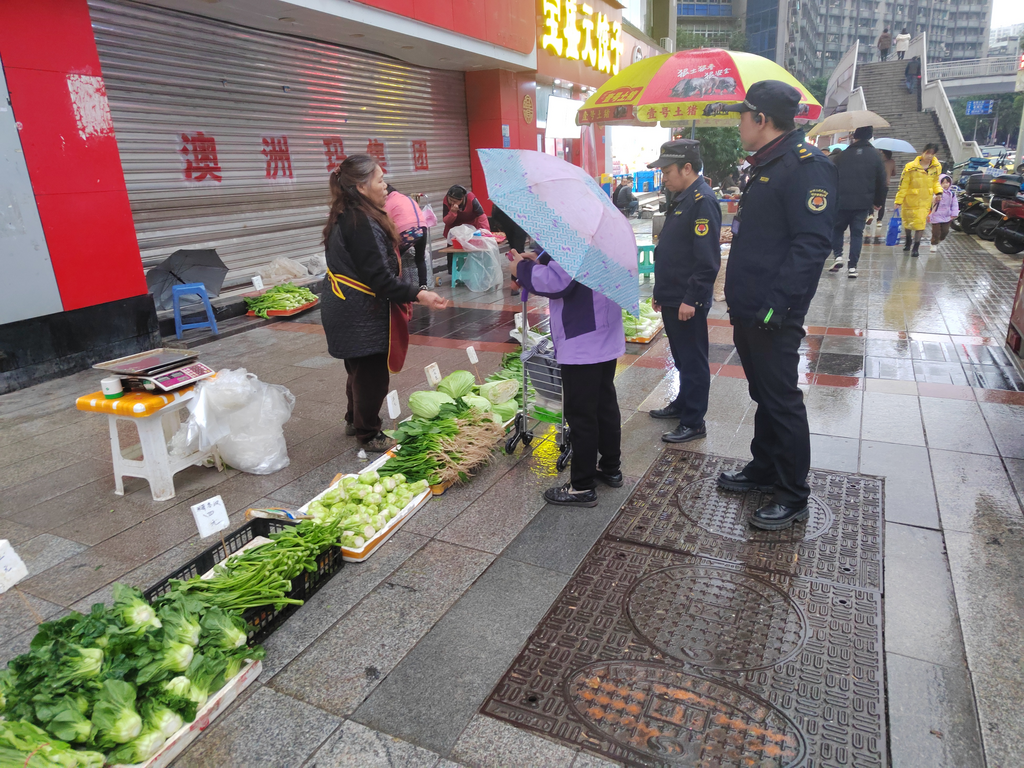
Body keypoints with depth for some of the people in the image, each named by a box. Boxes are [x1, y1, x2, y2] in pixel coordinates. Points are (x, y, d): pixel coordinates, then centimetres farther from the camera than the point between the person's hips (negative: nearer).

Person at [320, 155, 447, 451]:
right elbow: (379, 277, -29)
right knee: (372, 374, 3)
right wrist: (417, 294, -35)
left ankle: (354, 420, 43)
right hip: (362, 318, -11)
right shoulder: (361, 223, -25)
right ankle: (369, 435, 19)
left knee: (360, 370, 25)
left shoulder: (345, 217, 8)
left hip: (348, 313, 11)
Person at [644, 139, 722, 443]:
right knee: (681, 358, 20)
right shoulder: (682, 199, 14)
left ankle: (693, 423, 9)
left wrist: (692, 299, -22)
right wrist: (660, 291, 21)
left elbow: (708, 259, -23)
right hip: (672, 298, 9)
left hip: (688, 302, -9)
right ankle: (682, 404, 35)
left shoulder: (703, 201, -17)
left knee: (693, 361, 0)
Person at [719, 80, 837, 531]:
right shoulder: (765, 165, 17)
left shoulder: (806, 165, -14)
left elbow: (811, 244, -23)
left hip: (774, 316, -10)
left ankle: (794, 497, 13)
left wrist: (776, 304, -26)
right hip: (749, 311, 10)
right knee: (763, 394, 19)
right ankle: (764, 469, 34)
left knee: (782, 401, 0)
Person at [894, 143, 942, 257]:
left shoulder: (937, 167, -3)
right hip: (910, 199, -2)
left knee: (920, 223, -4)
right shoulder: (911, 167, -17)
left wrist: (938, 192, -6)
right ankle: (908, 239, 43)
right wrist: (898, 201, -13)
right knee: (907, 221, 15)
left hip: (925, 200, 2)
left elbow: (935, 182, 12)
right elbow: (903, 185, -13)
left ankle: (916, 247, 5)